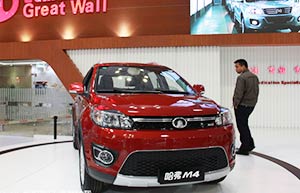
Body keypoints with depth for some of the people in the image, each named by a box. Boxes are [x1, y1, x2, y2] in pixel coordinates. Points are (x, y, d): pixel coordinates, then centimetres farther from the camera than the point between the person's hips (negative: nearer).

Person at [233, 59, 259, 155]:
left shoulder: (241, 77, -18)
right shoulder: (254, 76, 10)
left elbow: (239, 93, -21)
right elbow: (256, 91, 13)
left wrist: (236, 104, -10)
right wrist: (253, 102, 17)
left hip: (242, 105, -9)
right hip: (251, 105, 9)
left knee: (242, 126, 1)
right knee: (244, 124, 21)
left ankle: (244, 149, 6)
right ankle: (250, 144, 24)